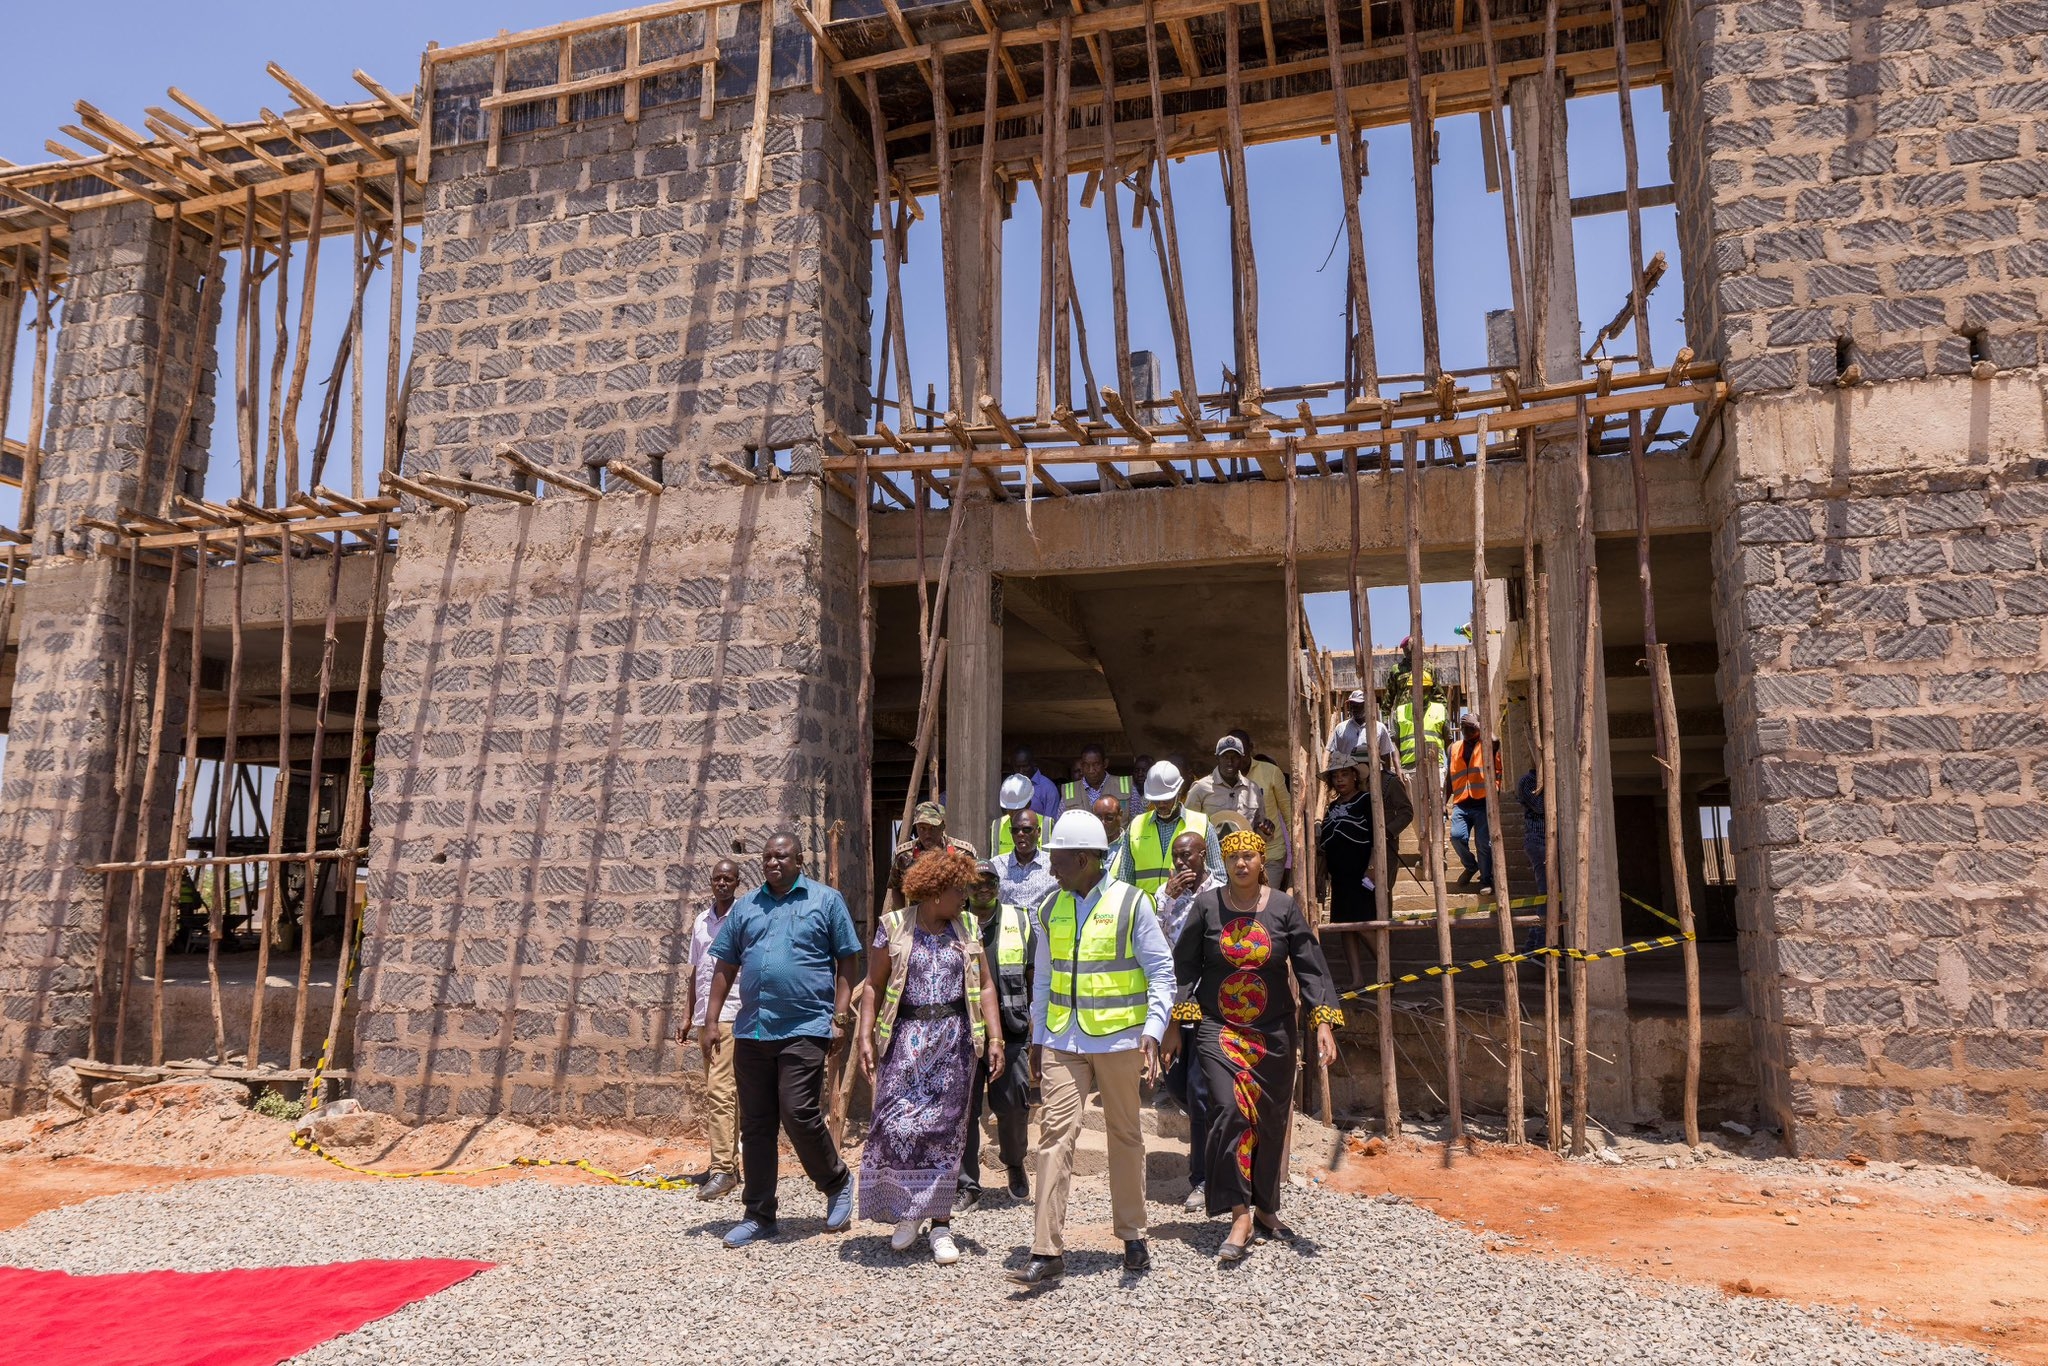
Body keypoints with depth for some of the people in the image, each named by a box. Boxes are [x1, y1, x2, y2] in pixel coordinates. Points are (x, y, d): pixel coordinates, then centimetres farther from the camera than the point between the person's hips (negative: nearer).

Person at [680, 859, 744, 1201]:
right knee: (719, 1092, 11)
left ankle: (723, 1169, -13)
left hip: (732, 1015, -7)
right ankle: (730, 1163, 19)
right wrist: (688, 1015, 16)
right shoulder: (701, 921, 14)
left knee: (718, 1089, -14)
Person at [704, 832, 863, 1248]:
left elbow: (846, 963, 2)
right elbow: (726, 966, 15)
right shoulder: (746, 906, 14)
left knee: (798, 1113, -10)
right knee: (754, 1124, 8)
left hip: (804, 1028, -5)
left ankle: (837, 1183, 15)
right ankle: (758, 1216, 19)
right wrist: (711, 1020, 9)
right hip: (751, 1030, 5)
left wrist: (839, 1015, -6)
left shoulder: (826, 900, 3)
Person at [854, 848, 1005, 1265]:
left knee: (945, 1129, 1)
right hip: (906, 1039, -2)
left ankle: (940, 1223, 11)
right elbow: (874, 985, 1)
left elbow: (984, 985, 8)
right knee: (897, 1124, -6)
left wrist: (994, 1037, -1)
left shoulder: (967, 927, 8)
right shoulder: (893, 927, 0)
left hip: (954, 1040, 2)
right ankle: (906, 1213, 15)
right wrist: (866, 1038, -8)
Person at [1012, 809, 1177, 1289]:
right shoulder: (1051, 910, 8)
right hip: (1062, 1041, 3)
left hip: (1118, 1039, -3)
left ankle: (1133, 1236, 27)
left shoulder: (1131, 903, -6)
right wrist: (1037, 1040, 17)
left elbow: (1161, 972, -6)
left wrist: (1153, 1031, -17)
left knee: (1125, 1134, 10)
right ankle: (1048, 1252, -5)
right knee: (1057, 1131, -7)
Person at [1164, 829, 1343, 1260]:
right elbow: (1184, 965, 2)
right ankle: (1240, 1217, -12)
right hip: (1218, 1029, -2)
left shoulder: (1284, 907, 0)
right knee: (1230, 1110, -18)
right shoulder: (1207, 905, -2)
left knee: (1271, 1121, 10)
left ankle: (1265, 1208, 30)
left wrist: (1323, 1022, -9)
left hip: (1273, 1032, 2)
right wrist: (1174, 1023, -1)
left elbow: (1310, 967, 0)